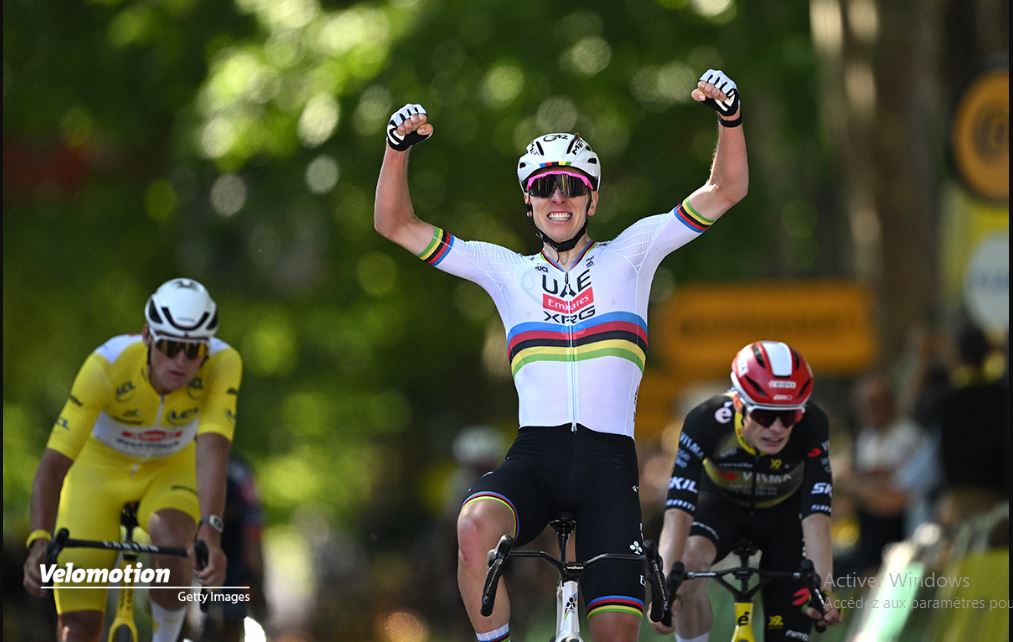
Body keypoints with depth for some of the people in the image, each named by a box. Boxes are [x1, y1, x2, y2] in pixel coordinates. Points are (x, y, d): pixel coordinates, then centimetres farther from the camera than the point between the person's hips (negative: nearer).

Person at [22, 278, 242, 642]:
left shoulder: (223, 364, -29)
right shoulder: (106, 366, -33)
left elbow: (212, 449, -39)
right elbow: (54, 462, -35)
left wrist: (210, 531, -53)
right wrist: (39, 540, -47)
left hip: (171, 470, 1)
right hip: (100, 467, -1)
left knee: (172, 543, -33)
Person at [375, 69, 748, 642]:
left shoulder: (628, 256, 13)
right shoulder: (506, 271, 15)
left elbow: (726, 191, 8)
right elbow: (396, 224, 15)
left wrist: (730, 116, -9)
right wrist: (398, 146, -1)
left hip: (608, 458, 0)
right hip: (535, 452, 0)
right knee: (477, 525, -33)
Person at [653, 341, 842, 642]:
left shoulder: (811, 426, -34)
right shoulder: (707, 422, -37)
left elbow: (816, 515, -37)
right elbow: (678, 511, -42)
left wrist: (824, 588, -49)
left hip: (783, 512, 1)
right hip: (721, 503, -1)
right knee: (688, 563, -33)